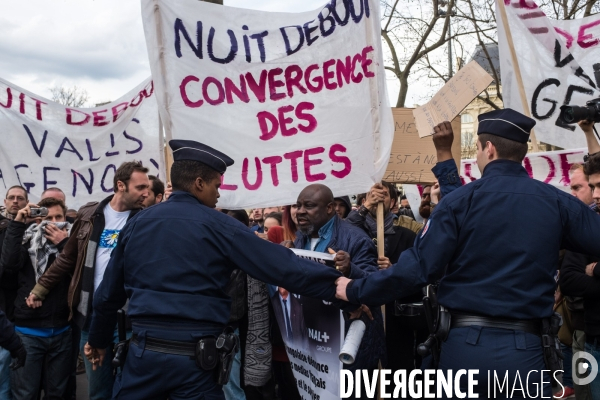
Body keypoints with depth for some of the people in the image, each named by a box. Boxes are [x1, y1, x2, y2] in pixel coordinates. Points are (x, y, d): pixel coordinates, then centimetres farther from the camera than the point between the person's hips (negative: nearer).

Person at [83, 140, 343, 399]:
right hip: (194, 357, -4)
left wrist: (98, 339, 27)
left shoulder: (137, 223, 6)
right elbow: (280, 265, -12)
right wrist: (334, 284, -6)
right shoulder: (217, 226, -7)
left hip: (143, 350, 4)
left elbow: (109, 291, 14)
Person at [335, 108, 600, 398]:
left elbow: (417, 267, -11)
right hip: (525, 348, 1)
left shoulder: (460, 200, -7)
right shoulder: (557, 202, -1)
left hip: (465, 344, -1)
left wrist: (355, 291, 0)